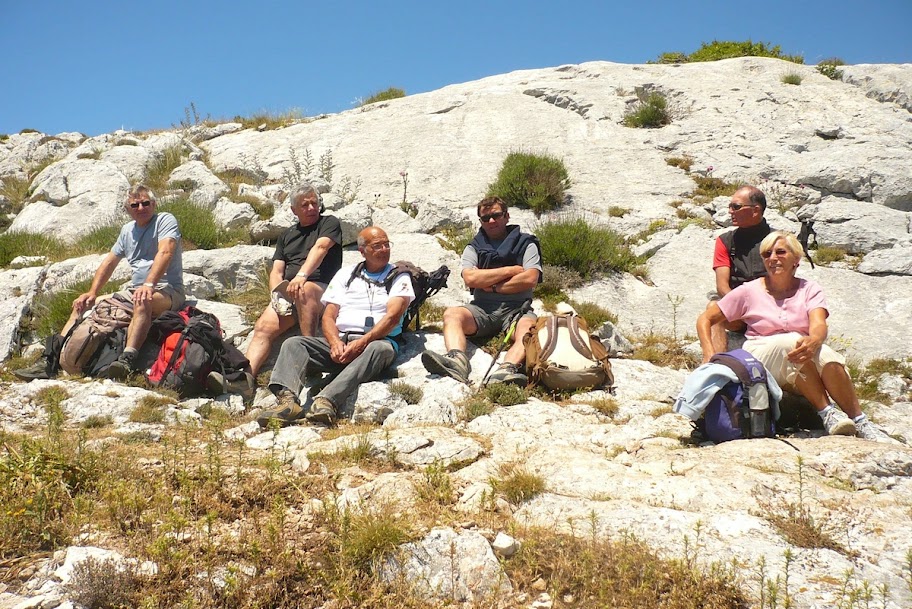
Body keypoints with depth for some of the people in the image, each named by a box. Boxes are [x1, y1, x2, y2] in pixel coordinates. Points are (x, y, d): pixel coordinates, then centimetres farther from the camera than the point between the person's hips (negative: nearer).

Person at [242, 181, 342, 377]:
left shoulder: (329, 223, 10)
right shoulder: (287, 236, 26)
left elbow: (320, 248, -10)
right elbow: (276, 271, 17)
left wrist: (301, 276, -29)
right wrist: (278, 293, -7)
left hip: (320, 288, -5)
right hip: (286, 293, 5)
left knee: (304, 290, -40)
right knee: (263, 328, -21)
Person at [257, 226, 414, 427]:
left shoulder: (399, 277, 11)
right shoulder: (346, 274, 21)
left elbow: (393, 317, -6)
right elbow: (329, 316, 12)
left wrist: (361, 343, -20)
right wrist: (335, 343, -11)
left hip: (375, 341, -4)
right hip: (340, 341, 4)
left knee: (381, 349, -38)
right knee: (293, 344, -17)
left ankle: (326, 401, -56)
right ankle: (287, 399, -43)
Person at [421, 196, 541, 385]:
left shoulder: (525, 244, 12)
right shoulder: (474, 248, 17)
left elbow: (530, 279, -6)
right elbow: (470, 278, -4)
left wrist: (493, 286, -4)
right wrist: (510, 270, -2)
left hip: (516, 308, -2)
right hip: (482, 309, 2)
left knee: (528, 327, -35)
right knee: (451, 314, -26)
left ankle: (507, 370, -62)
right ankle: (456, 360, -53)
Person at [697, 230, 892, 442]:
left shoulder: (809, 290, 8)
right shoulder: (750, 291, 5)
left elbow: (819, 324, -13)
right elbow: (705, 320, 7)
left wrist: (813, 341, -38)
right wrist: (710, 354, -12)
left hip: (805, 373, 2)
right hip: (760, 362, -1)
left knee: (827, 357, -34)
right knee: (792, 341, -34)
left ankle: (860, 422, -28)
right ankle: (826, 412, -31)